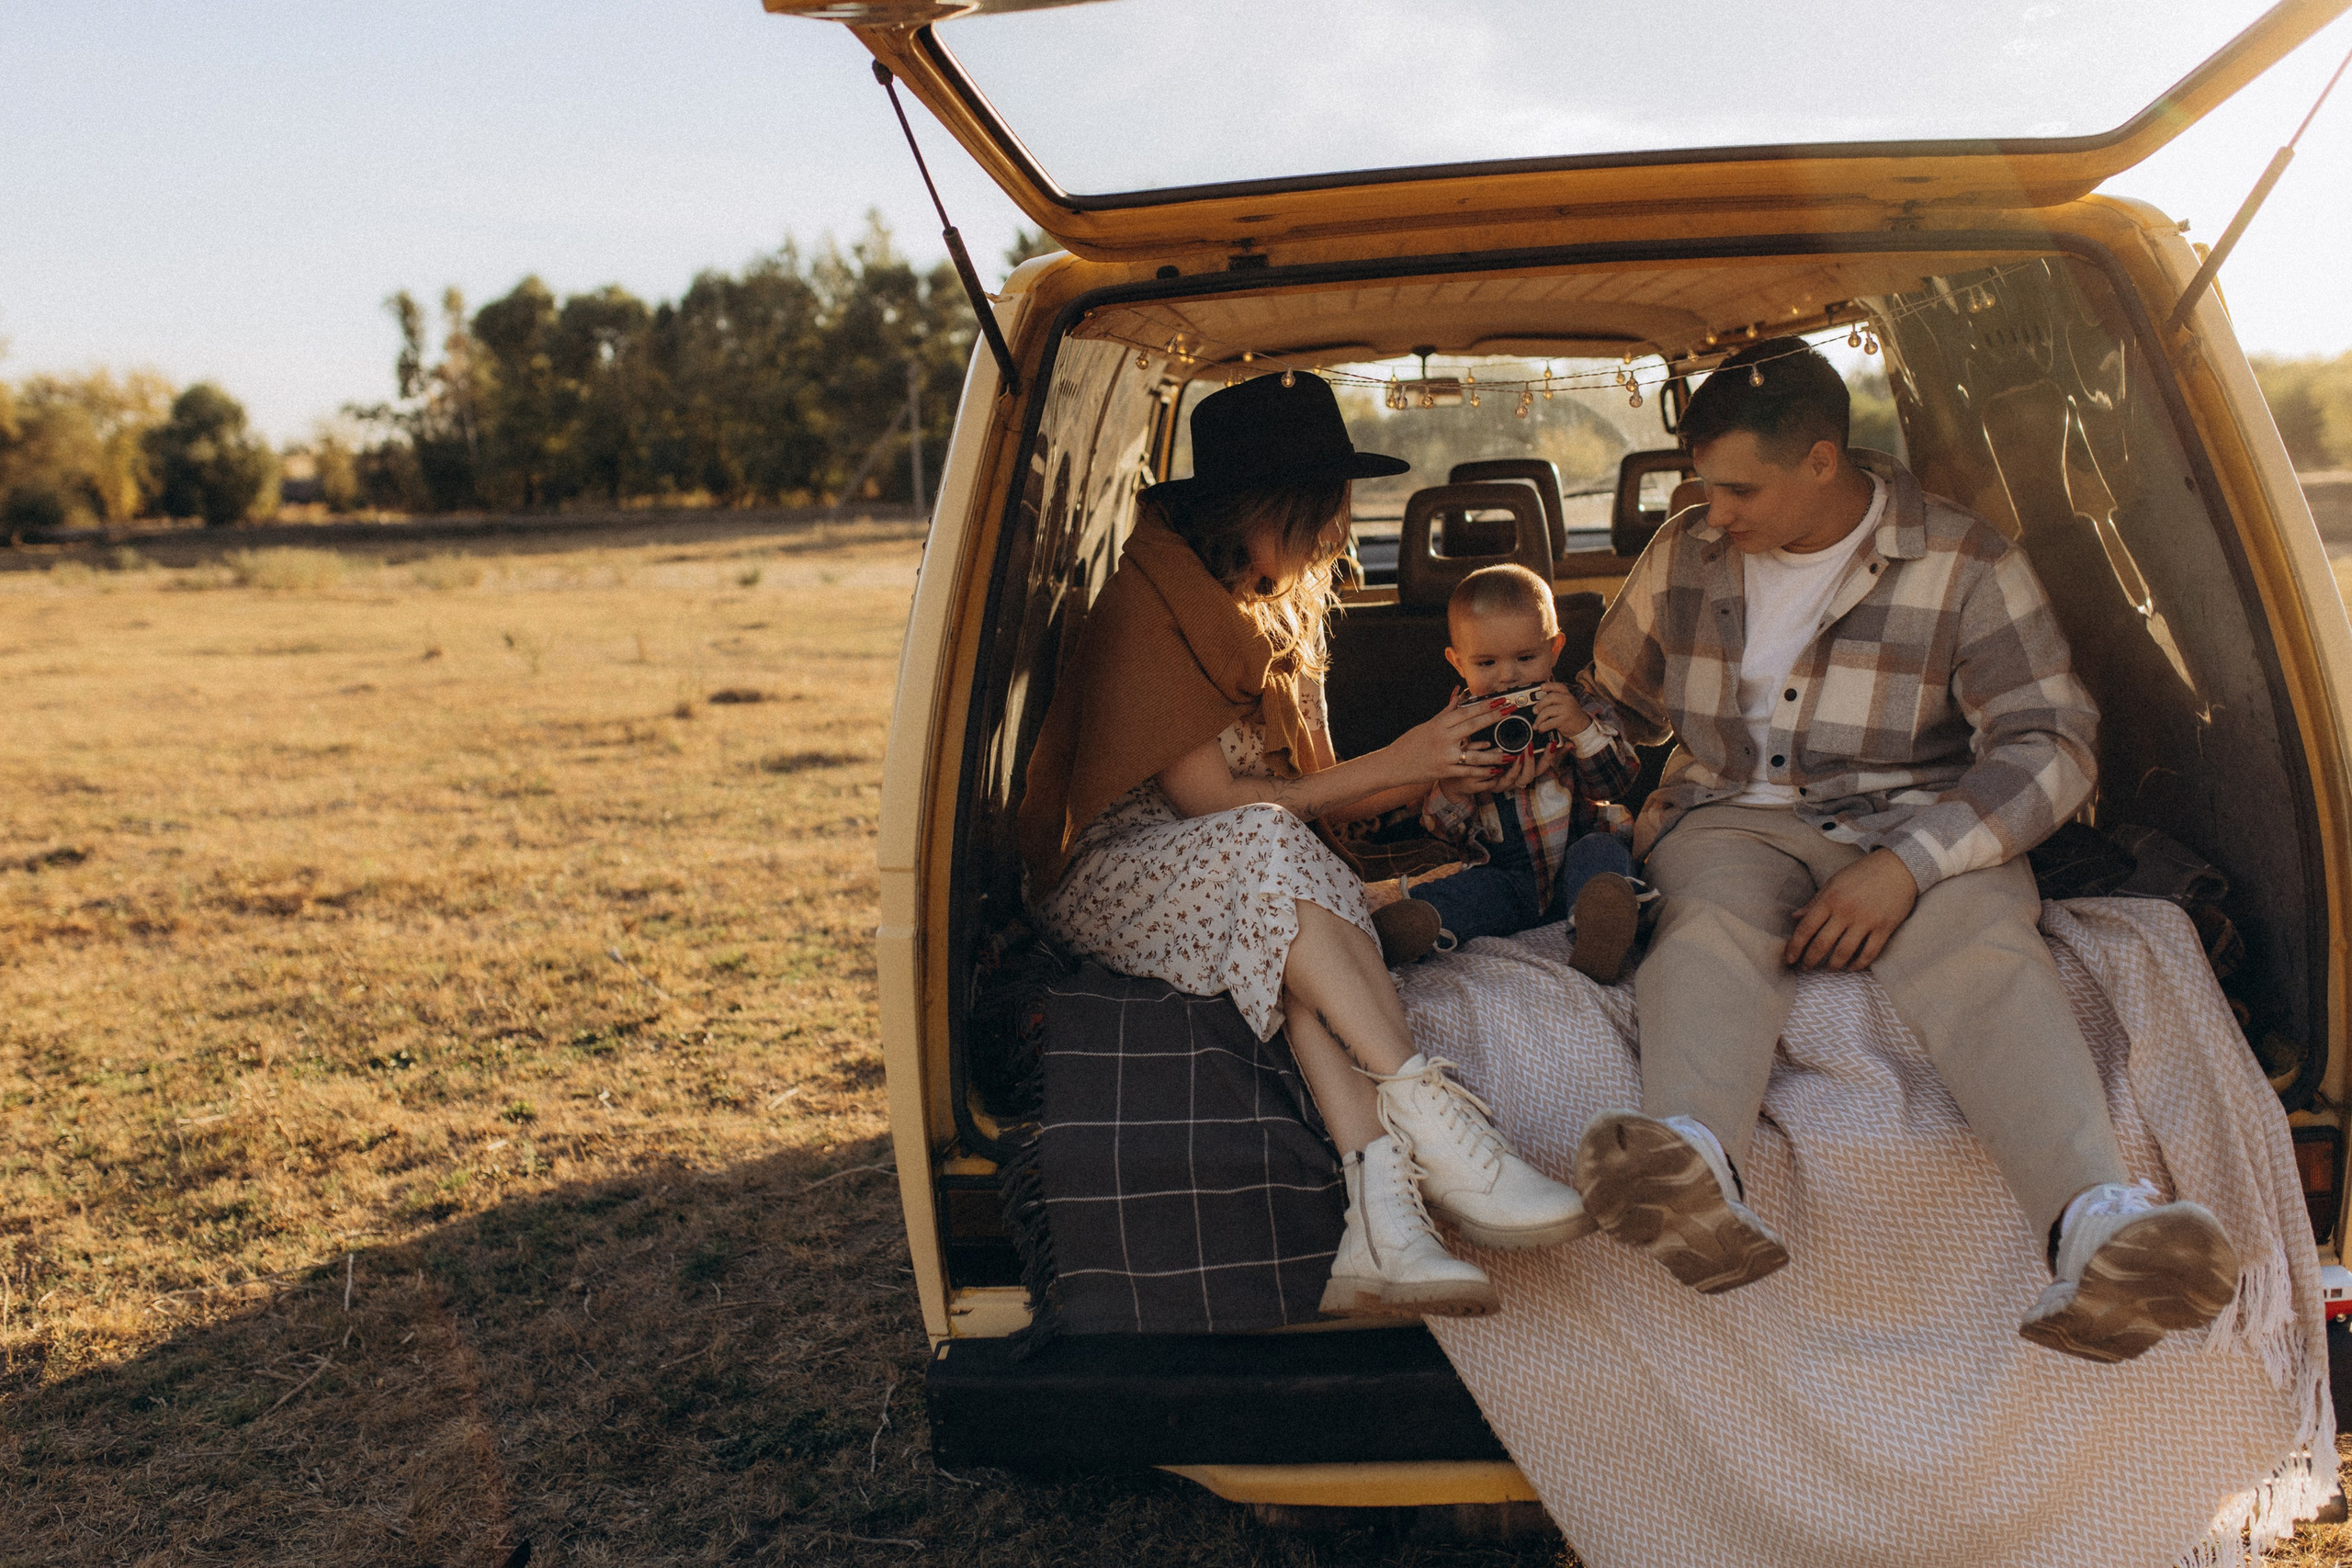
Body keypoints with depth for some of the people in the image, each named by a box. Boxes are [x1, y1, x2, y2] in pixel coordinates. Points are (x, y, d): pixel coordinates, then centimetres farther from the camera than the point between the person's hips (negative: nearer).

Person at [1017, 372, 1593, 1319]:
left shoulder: (1281, 612, 11)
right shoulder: (1142, 609, -15)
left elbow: (1310, 792, 12)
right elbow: (1214, 801, -18)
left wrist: (1432, 774, -5)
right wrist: (1391, 765, -15)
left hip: (1251, 888, 6)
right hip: (1112, 877, -6)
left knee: (1305, 950, -31)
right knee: (1262, 852, -38)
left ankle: (1383, 1233, -46)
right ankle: (1432, 1125, -42)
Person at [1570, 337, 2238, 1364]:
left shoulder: (1964, 563, 0)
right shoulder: (1685, 555, 10)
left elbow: (2050, 746, -7)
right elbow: (1612, 707, 26)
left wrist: (1907, 864, -21)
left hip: (1918, 823, -1)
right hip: (1735, 818, 1)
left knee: (1984, 945, -36)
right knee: (1712, 924, -36)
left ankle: (2098, 1233, -60)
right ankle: (1691, 1177, -66)